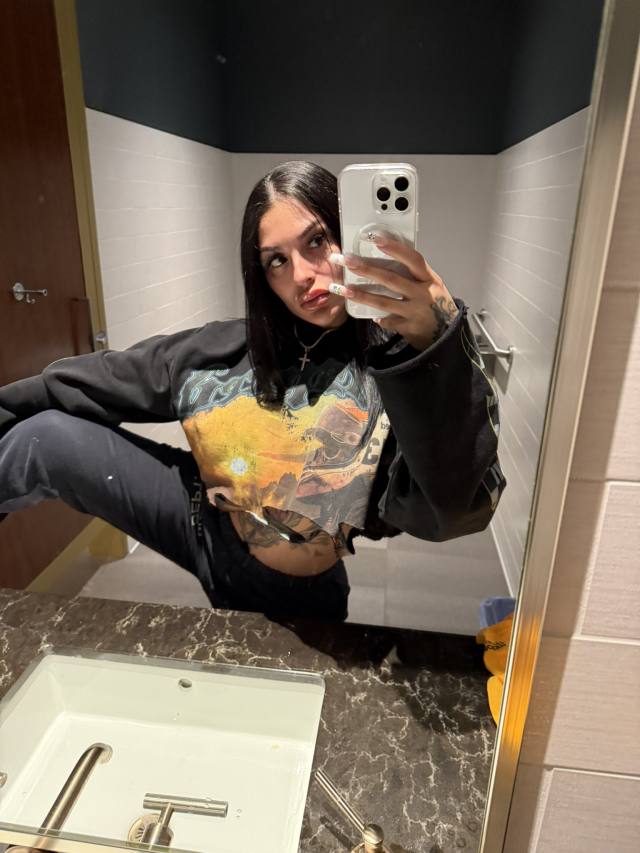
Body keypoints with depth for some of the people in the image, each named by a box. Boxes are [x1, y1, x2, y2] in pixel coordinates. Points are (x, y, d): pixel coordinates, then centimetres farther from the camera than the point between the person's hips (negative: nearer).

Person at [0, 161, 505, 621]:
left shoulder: (402, 368, -23)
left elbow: (448, 511, -40)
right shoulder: (228, 351, -9)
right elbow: (98, 381, 2)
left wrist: (436, 344, -54)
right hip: (204, 523, 3)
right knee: (46, 436, -6)